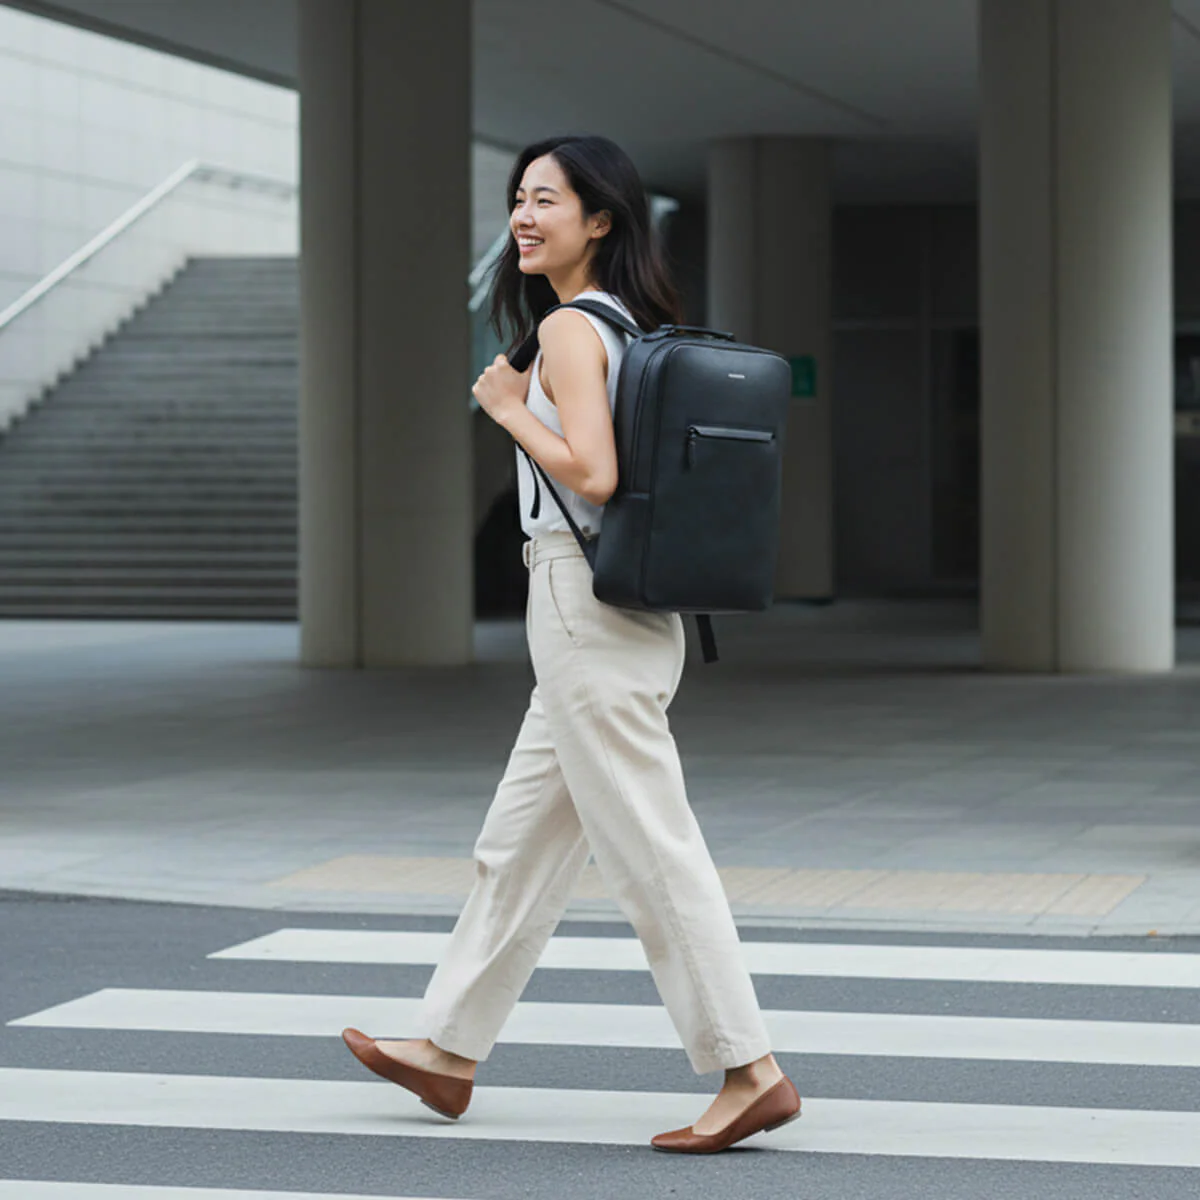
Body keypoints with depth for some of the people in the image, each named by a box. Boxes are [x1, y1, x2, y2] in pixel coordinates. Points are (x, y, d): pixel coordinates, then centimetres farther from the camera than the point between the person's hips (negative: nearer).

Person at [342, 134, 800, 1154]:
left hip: (586, 609, -10)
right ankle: (450, 1050, 25)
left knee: (650, 847, -7)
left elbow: (592, 474, -23)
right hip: (631, 612, 10)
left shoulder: (568, 327, -13)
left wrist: (509, 408, -12)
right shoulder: (637, 324, 14)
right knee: (520, 841, 16)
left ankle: (750, 1070, -5)